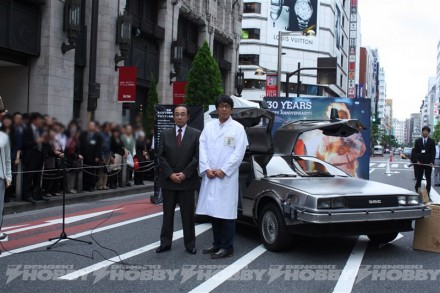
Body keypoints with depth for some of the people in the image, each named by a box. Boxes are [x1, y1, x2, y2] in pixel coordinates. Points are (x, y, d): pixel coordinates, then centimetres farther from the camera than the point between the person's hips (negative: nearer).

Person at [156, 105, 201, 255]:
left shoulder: (196, 134, 0)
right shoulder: (165, 134, 7)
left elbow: (197, 157, -4)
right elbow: (161, 156, 2)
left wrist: (184, 174, -12)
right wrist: (170, 174, -9)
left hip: (187, 181, -2)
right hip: (168, 180, 2)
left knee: (188, 214, 3)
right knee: (167, 213, 9)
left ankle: (190, 244, 12)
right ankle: (165, 243, 16)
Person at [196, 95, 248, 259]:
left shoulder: (238, 128, 1)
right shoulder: (209, 127, 13)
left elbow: (238, 153, -6)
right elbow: (202, 149, 7)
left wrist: (223, 170, -12)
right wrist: (206, 169, -7)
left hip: (227, 177, -4)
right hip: (209, 176, 4)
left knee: (226, 213, -4)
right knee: (213, 211, 8)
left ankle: (227, 247, 2)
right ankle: (217, 244, 20)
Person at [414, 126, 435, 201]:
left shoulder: (432, 141, 5)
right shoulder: (418, 141, 8)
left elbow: (433, 152, -1)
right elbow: (416, 152, 6)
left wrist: (432, 162, -12)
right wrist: (418, 160, -8)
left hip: (428, 163, 0)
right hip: (420, 163, 1)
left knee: (428, 179, 3)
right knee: (418, 179, 1)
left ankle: (427, 195, 6)